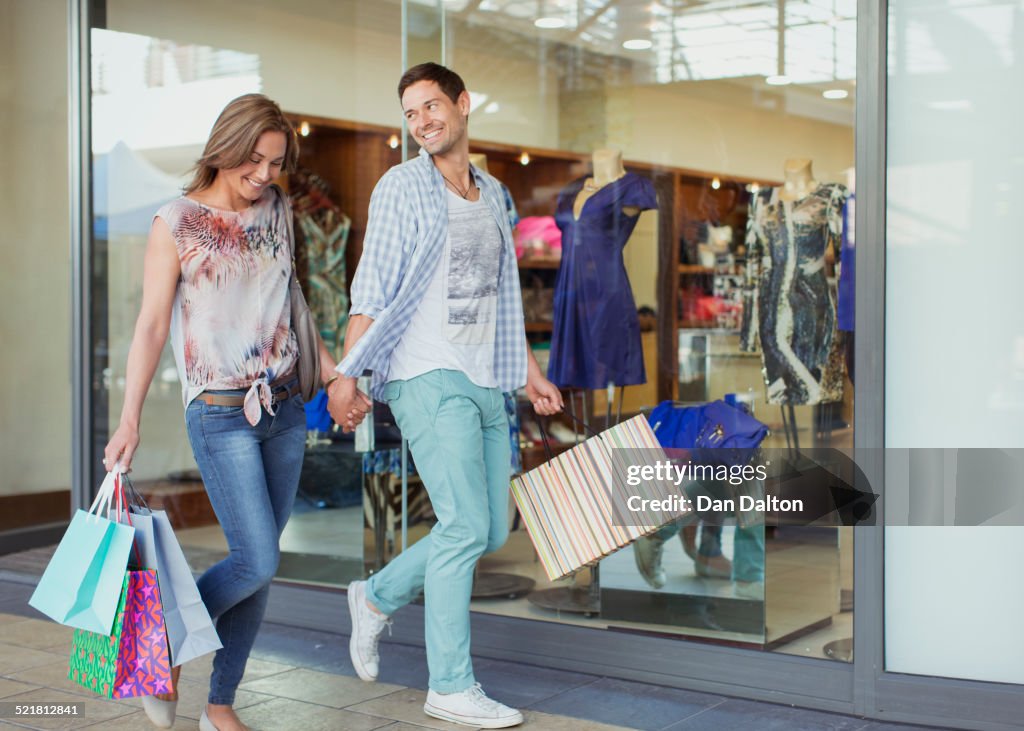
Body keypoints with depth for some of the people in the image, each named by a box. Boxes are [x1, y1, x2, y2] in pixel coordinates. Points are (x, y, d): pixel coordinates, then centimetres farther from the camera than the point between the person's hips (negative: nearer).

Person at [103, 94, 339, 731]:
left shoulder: (276, 210, 10)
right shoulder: (176, 224, -5)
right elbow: (152, 327, -8)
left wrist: (331, 366, 14)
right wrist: (130, 421, -13)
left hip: (284, 407, 5)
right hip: (220, 415, -5)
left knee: (259, 564, 6)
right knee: (257, 562, -13)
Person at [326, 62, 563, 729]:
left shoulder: (494, 195, 17)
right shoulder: (402, 187, -1)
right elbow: (372, 290, -8)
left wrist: (531, 372, 22)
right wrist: (347, 374, -17)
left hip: (486, 381, 7)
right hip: (428, 375, -7)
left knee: (491, 530, 8)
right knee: (466, 524, -11)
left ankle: (379, 597, 28)